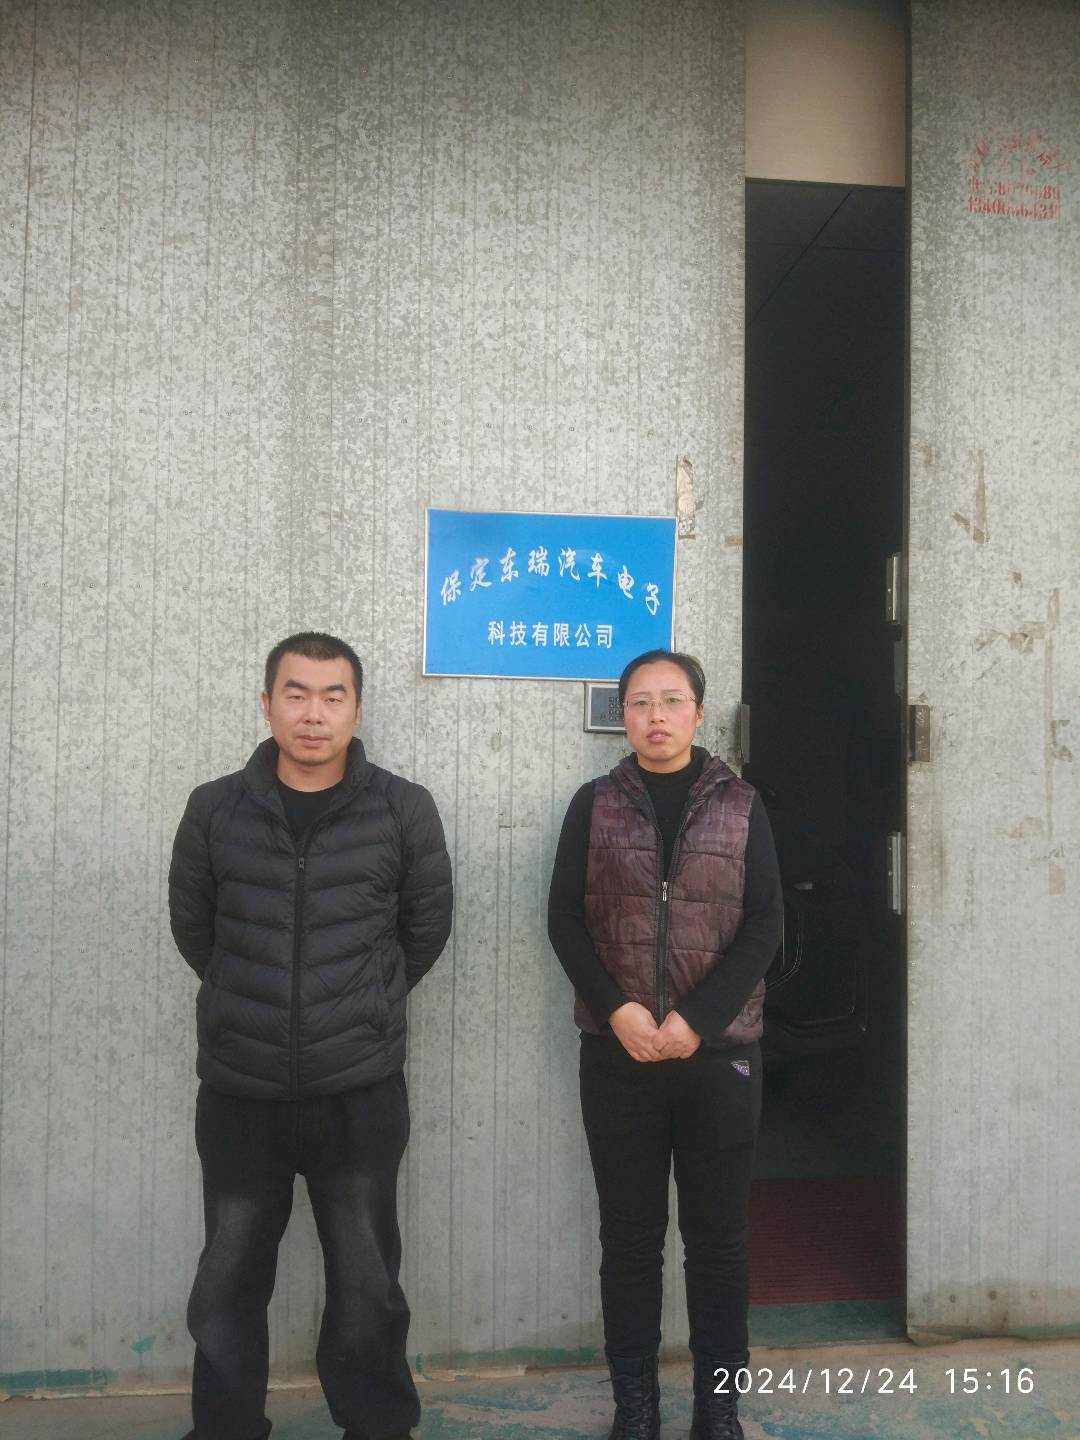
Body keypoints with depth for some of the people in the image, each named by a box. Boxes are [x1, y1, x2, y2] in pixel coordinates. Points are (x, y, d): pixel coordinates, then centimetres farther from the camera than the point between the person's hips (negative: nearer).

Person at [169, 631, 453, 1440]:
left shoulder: (405, 811, -6)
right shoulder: (215, 810, -2)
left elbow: (427, 926, 5)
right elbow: (192, 925, 10)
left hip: (361, 1090, -1)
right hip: (239, 1089, 2)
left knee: (366, 1283, 13)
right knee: (227, 1285, 15)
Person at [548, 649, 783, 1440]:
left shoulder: (740, 804, 2)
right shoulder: (595, 804, 3)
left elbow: (764, 924, -3)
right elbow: (566, 920, -1)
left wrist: (696, 1020, -13)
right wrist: (618, 1010, -14)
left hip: (721, 1052, 0)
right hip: (618, 1055, 0)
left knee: (718, 1236, 9)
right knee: (630, 1236, 10)